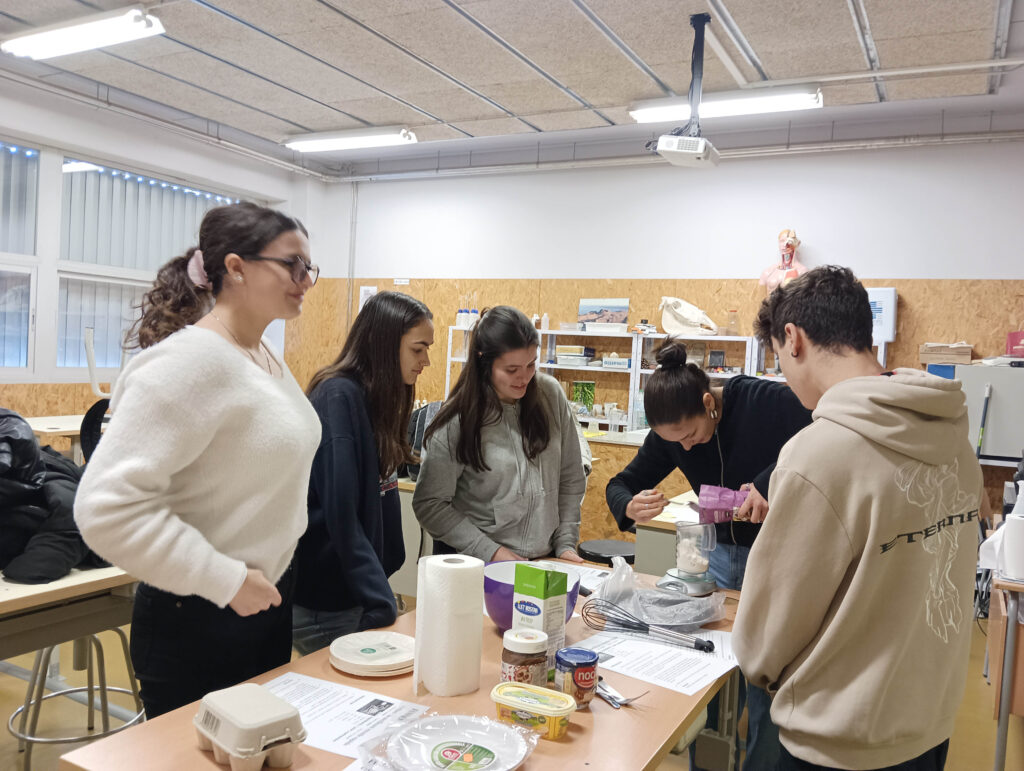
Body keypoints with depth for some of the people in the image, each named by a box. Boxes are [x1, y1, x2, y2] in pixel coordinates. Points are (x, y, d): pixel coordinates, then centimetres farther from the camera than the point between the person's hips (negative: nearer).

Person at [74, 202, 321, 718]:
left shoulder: (267, 356, 7)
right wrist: (226, 581, -21)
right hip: (199, 623, -8)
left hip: (267, 604, 9)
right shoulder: (189, 361, -22)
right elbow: (107, 508, -28)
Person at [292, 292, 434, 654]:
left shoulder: (377, 400, 9)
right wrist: (381, 604, -20)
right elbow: (340, 514, -22)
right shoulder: (338, 397, -18)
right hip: (323, 605, -8)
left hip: (354, 591, 8)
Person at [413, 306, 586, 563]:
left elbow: (571, 478, 4)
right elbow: (429, 505, -11)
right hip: (476, 565, -3)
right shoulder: (456, 421, -14)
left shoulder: (550, 394, -4)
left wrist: (566, 542, -1)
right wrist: (490, 551, -15)